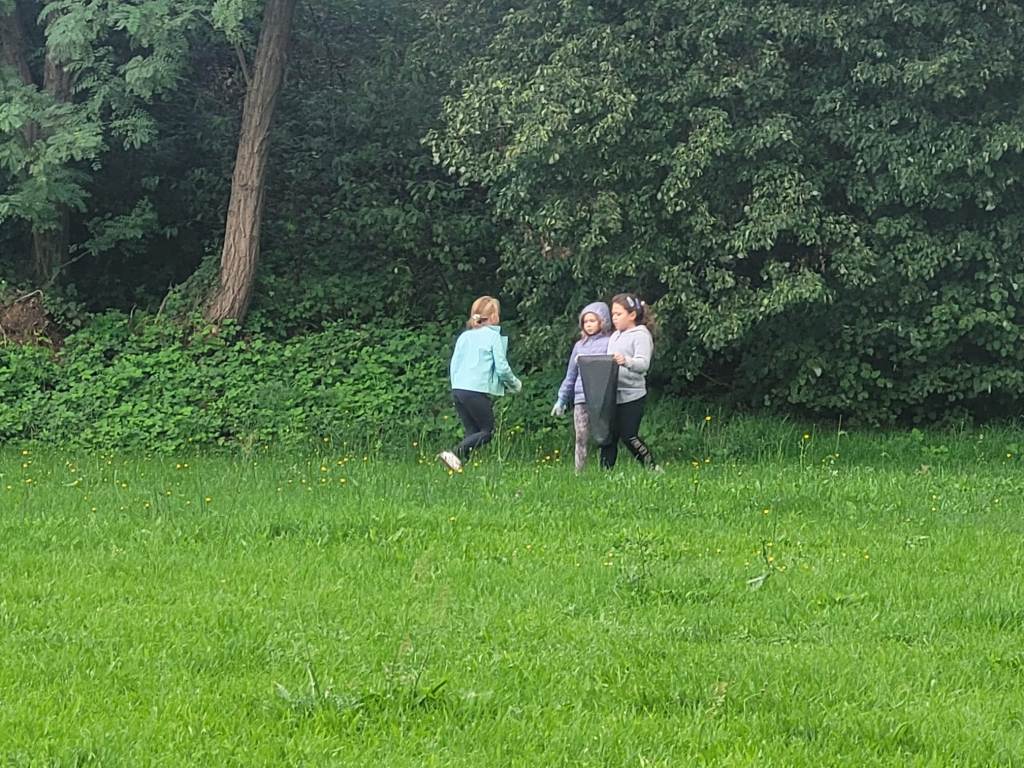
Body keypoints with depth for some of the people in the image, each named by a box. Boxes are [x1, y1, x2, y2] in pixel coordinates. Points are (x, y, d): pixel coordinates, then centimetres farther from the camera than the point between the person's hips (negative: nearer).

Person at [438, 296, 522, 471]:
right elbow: (502, 368, -6)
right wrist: (515, 384, 11)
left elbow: (453, 366, 15)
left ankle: (460, 461, -3)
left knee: (472, 432, 13)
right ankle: (455, 454, -16)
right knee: (487, 432, 2)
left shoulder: (464, 336, 14)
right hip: (478, 390, -7)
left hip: (457, 389, 7)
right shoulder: (493, 336, -3)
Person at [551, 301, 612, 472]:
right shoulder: (579, 346, 17)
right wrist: (561, 399, 19)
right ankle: (579, 472, 4)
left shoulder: (609, 343, 1)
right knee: (581, 439, 3)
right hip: (581, 399, 5)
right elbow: (571, 375, 21)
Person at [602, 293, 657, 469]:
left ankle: (652, 468, 4)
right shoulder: (614, 336, 19)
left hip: (631, 395, -7)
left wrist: (626, 361, -39)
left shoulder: (641, 335, -6)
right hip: (611, 394, 7)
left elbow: (643, 363, -20)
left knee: (628, 436, -9)